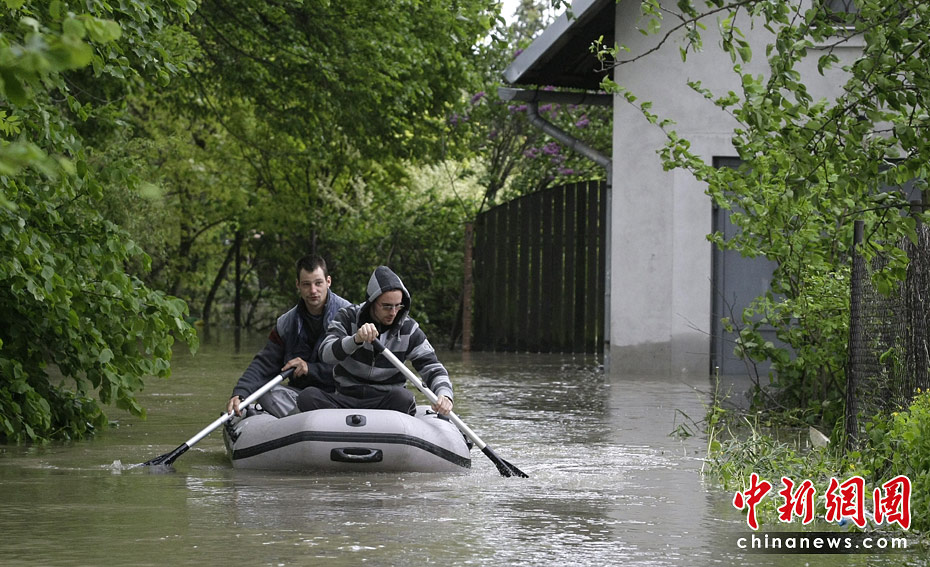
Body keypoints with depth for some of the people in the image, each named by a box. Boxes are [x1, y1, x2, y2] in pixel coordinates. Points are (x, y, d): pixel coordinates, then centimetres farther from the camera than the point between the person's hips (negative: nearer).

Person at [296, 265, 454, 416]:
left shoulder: (409, 330, 1)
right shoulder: (348, 318, -1)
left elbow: (432, 367, -1)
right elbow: (326, 354, -17)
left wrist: (444, 394, -25)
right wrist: (356, 340, -38)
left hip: (386, 401, 0)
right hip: (346, 398, 0)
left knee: (403, 397, -35)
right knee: (308, 397, -28)